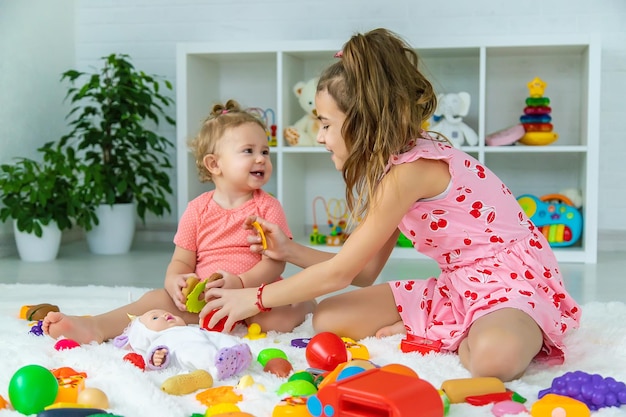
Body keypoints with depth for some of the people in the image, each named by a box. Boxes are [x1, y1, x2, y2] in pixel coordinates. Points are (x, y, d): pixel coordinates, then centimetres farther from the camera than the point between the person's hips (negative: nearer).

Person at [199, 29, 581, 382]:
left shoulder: (410, 168, -23)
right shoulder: (398, 163, 8)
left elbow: (338, 273, -18)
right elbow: (365, 272, 9)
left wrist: (254, 299, -8)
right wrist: (290, 251, 4)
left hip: (515, 280, -9)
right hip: (458, 286, 9)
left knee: (494, 356, -44)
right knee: (329, 318, -3)